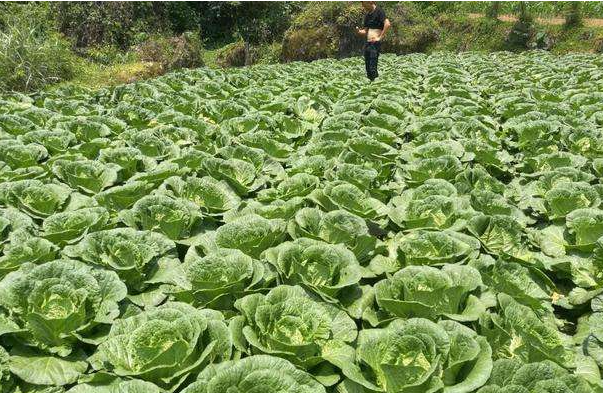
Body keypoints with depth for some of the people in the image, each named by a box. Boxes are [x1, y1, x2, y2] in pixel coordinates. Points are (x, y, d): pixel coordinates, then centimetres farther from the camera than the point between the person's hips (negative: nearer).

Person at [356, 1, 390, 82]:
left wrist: (380, 37, -19)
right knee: (367, 67, 8)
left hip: (375, 43, -8)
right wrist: (359, 31, -1)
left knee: (372, 68, -12)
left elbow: (387, 24, -20)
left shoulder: (378, 11, -7)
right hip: (367, 43, 8)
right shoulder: (367, 15, 18)